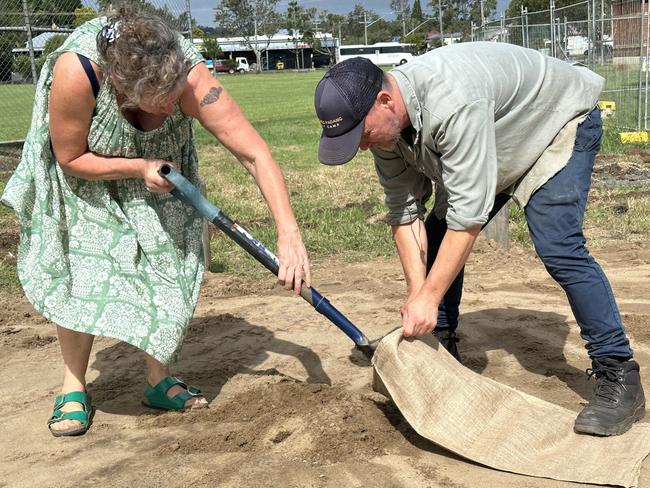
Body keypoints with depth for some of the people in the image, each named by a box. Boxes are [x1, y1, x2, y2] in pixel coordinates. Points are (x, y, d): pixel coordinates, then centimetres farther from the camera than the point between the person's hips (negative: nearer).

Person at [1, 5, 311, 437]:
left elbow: (255, 154, -39)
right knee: (82, 269, -7)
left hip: (159, 164, 2)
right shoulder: (76, 70, -42)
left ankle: (159, 380, 13)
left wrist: (289, 234, -46)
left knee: (166, 264, -3)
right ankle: (74, 387, 10)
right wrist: (138, 168, -32)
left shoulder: (191, 77, -38)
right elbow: (69, 159, -25)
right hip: (85, 168, -2)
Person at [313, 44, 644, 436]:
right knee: (437, 236, 1)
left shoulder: (451, 101, -43)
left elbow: (470, 212, -41)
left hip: (561, 123, -8)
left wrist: (429, 297, -37)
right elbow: (405, 213, -13)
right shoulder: (384, 123, -16)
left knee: (557, 247, -23)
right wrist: (416, 295, -20)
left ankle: (619, 376, -12)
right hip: (495, 150, 8)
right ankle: (441, 351, 15)